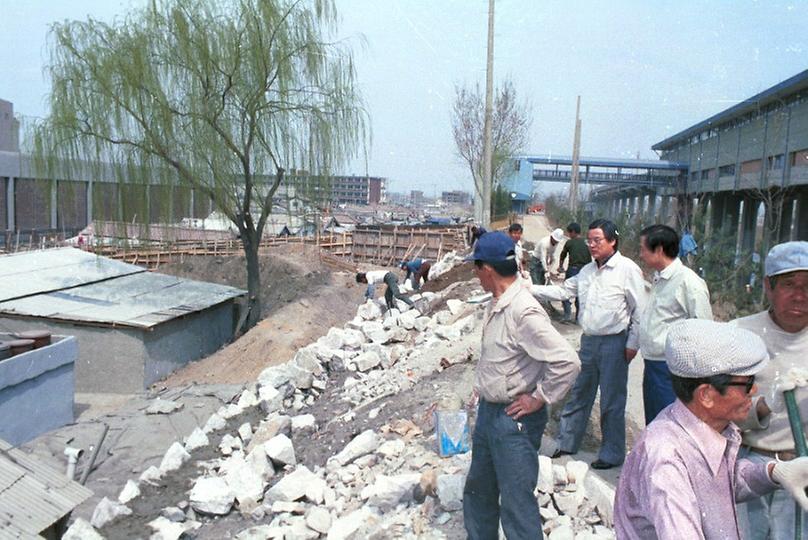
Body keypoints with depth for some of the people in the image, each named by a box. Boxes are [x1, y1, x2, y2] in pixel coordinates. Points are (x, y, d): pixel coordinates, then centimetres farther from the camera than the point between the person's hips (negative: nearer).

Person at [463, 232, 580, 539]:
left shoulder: (524, 312, -26)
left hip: (514, 419, -9)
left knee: (516, 501, 3)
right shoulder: (498, 304, 3)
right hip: (488, 410, 10)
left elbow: (567, 362, -31)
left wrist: (539, 399, -20)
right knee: (478, 491, 23)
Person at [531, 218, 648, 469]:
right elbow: (563, 291, 12)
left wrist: (633, 344, -11)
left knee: (612, 402, 5)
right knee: (578, 395, 15)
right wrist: (531, 289, 1)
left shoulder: (628, 269, -10)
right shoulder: (587, 271, 10)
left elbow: (640, 310, -9)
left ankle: (612, 454, 21)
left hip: (614, 343, -6)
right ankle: (567, 443, 30)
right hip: (588, 341, 7)